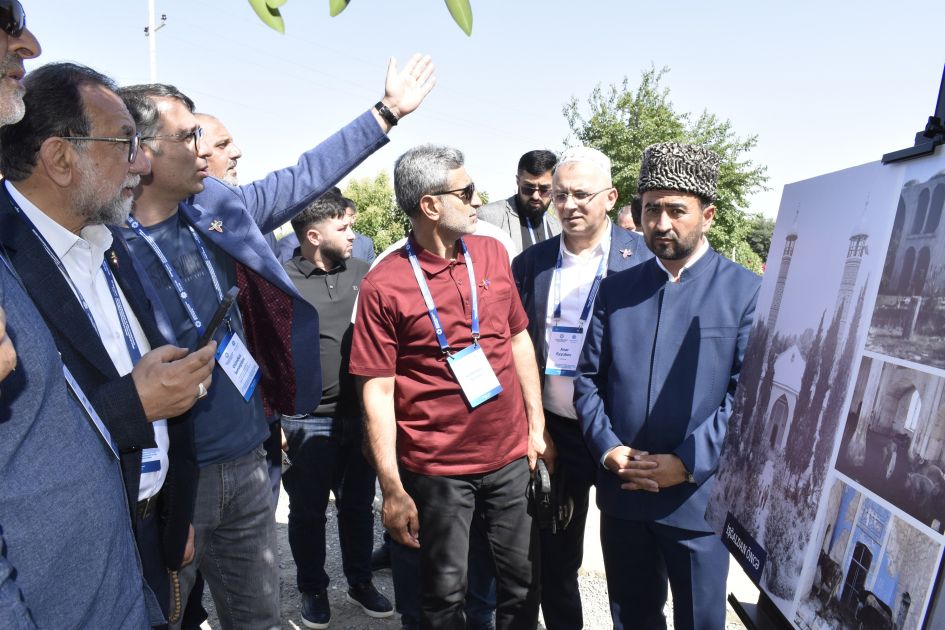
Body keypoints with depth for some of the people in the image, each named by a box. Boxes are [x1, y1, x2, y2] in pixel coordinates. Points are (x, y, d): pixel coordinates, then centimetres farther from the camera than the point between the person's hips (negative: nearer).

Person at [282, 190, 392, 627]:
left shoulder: (362, 273, 2)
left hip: (361, 415, 3)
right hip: (306, 421, -3)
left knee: (358, 504, 18)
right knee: (307, 510, 14)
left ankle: (360, 582, 38)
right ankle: (313, 590, 35)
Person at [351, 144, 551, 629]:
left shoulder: (493, 253, 2)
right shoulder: (383, 285, -12)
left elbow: (518, 339, 9)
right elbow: (377, 391, -10)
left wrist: (537, 426, 7)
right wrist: (393, 491, -10)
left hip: (511, 456, 4)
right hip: (437, 470, -3)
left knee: (523, 578, 16)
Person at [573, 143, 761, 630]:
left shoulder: (747, 292, -5)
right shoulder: (615, 289, 6)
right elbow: (587, 377, 4)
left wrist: (687, 463, -17)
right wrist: (606, 447, -9)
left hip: (698, 497, -3)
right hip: (620, 492, 3)